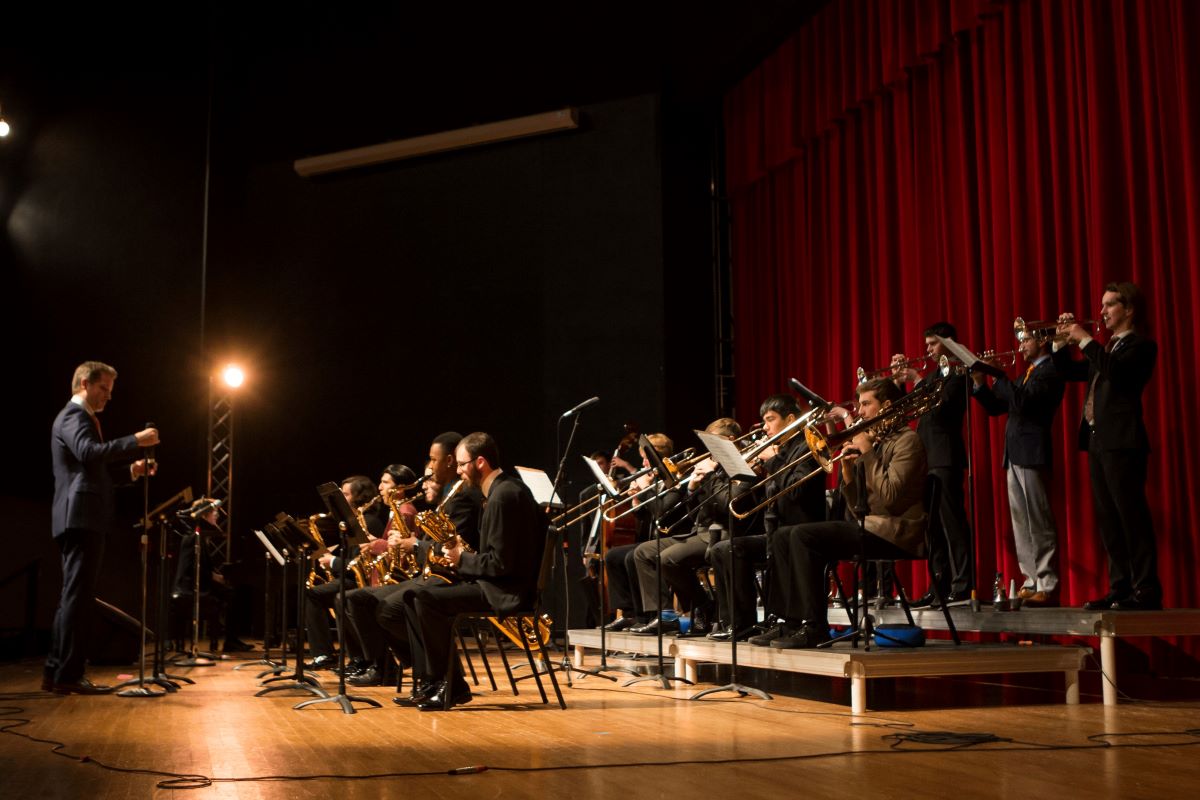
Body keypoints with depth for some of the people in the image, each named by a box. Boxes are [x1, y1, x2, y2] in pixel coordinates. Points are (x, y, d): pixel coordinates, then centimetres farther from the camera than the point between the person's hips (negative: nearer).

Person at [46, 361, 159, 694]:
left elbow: (96, 470, 27)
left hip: (84, 520, 11)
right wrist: (135, 441, -28)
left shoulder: (81, 417, 26)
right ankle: (69, 676, -10)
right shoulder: (73, 415, -7)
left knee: (74, 596, 12)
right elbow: (89, 452, -28)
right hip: (80, 518, -11)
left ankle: (56, 673, 16)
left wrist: (132, 470, 12)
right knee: (78, 596, -11)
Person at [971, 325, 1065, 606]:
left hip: (1031, 455, -9)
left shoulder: (1049, 370, -7)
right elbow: (996, 407, 21)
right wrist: (980, 382, 7)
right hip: (1015, 456, 9)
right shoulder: (1028, 373, 21)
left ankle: (1048, 586, -6)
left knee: (1039, 523, -8)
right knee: (1021, 523, 10)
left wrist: (997, 375, -14)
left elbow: (1022, 402, -22)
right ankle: (1032, 583, 16)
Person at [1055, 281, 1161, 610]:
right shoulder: (1105, 350, 21)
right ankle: (1120, 589, 14)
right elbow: (1069, 371, 25)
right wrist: (1062, 339, 12)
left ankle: (1146, 591, -7)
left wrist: (1084, 339, -16)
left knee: (1132, 516, -9)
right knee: (1109, 520, 9)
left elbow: (1115, 371, -22)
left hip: (1122, 443, -9)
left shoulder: (1141, 346, -3)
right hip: (1098, 441, 9)